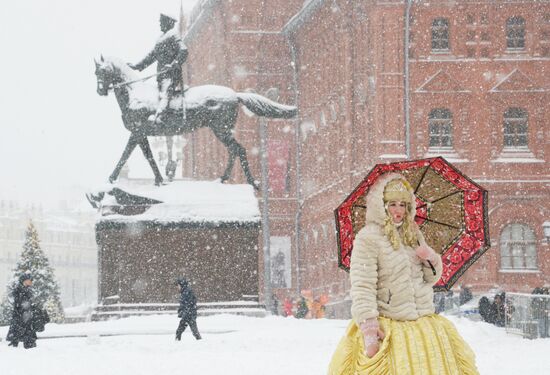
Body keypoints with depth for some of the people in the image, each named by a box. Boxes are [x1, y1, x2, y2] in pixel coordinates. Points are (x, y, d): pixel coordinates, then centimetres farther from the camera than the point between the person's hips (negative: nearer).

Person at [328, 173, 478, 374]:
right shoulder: (368, 238, -9)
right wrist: (369, 329, -24)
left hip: (424, 325, 6)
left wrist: (432, 259, -1)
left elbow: (431, 278, 20)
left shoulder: (413, 235, 13)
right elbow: (362, 288, -16)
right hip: (387, 331, -6)